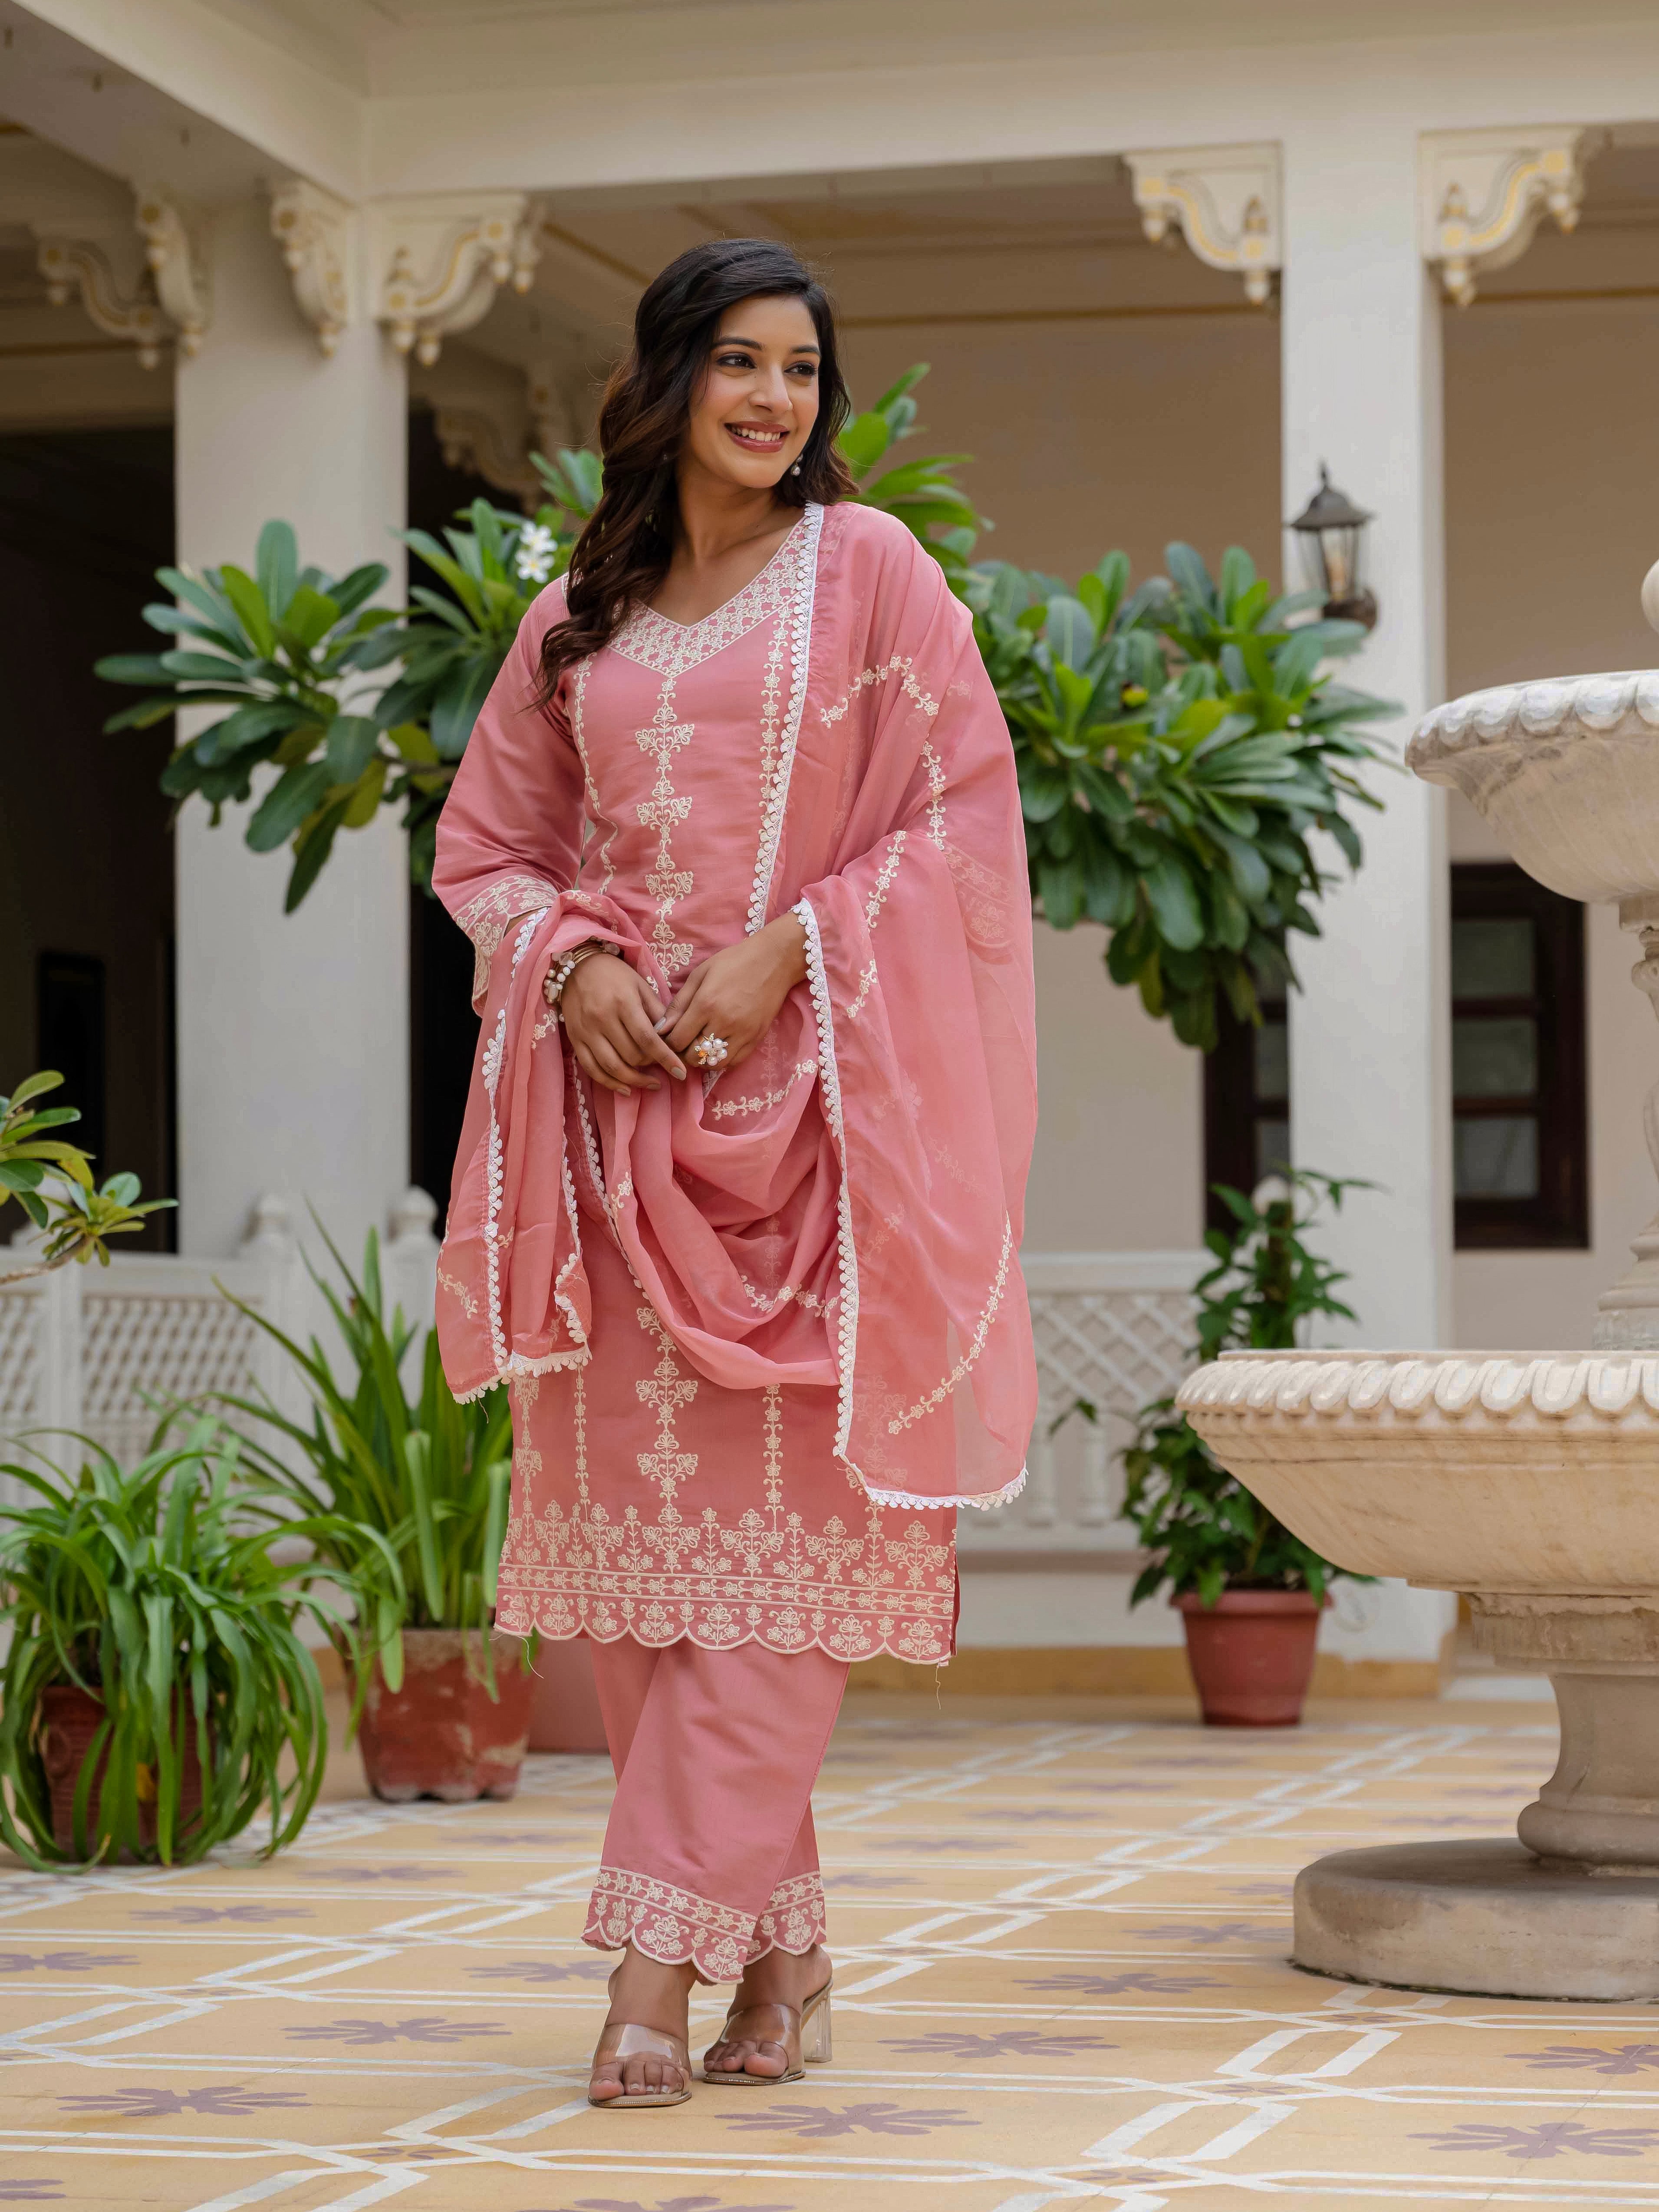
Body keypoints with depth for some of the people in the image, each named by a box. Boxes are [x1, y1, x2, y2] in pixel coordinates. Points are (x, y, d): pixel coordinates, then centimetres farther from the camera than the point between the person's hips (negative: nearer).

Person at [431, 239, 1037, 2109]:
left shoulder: (869, 570, 4)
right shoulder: (581, 616, 14)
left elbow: (965, 820, -1)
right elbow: (485, 845, 18)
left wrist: (791, 948, -12)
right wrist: (572, 965, -2)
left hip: (816, 1101, -4)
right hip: (625, 1102, 4)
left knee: (779, 1521, -10)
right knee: (638, 1507, 1)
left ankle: (659, 1954, -11)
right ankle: (781, 1951, 11)